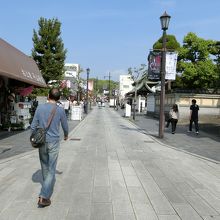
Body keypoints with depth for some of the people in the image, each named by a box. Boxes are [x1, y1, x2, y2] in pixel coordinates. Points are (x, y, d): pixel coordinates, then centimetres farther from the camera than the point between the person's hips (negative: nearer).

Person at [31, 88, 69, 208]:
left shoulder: (40, 107, -4)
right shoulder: (60, 110, -9)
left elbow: (33, 126, -2)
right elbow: (65, 127, 4)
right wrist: (66, 135, 25)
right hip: (54, 142, -3)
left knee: (44, 165, 23)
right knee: (51, 169, 0)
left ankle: (49, 183, 44)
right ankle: (43, 196, -7)